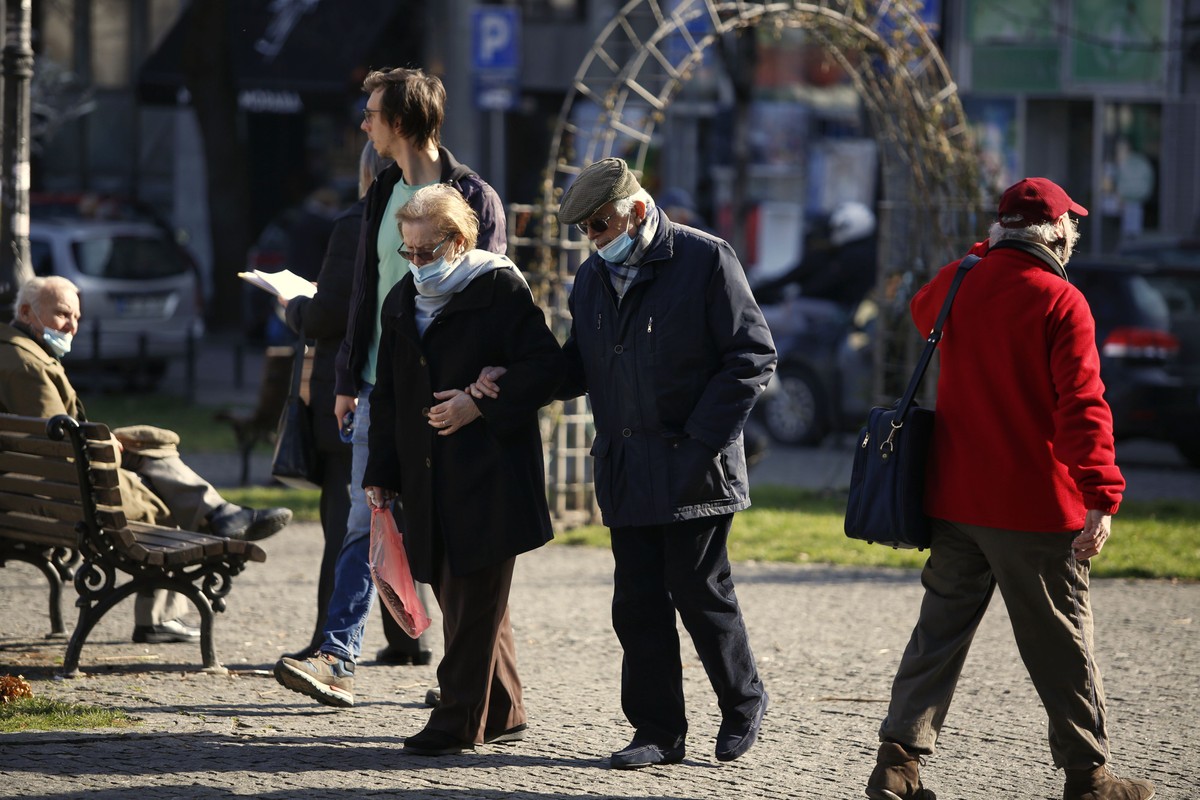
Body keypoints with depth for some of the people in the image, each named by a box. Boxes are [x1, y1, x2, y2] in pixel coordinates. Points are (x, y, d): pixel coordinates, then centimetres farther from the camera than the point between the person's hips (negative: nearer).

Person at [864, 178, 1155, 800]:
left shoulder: (956, 286, 5)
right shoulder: (1060, 303, -12)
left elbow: (924, 309, 32)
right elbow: (1082, 405, -19)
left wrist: (985, 254, 25)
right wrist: (1101, 496, -22)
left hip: (954, 502, 5)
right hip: (1033, 505, -5)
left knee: (940, 631, 11)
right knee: (1061, 641, 4)